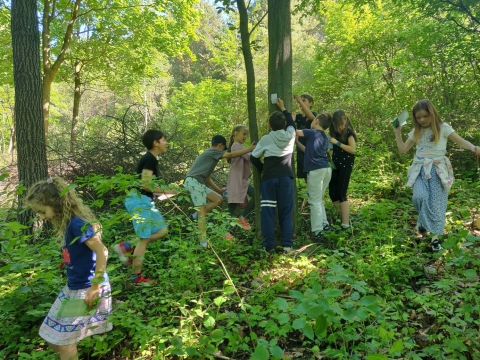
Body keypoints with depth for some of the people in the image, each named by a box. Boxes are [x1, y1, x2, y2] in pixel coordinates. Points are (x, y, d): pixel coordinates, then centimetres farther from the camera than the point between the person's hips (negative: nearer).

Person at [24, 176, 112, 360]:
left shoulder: (77, 223, -22)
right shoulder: (66, 223, 5)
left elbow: (102, 251, -27)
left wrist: (95, 288, -26)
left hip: (86, 288, -9)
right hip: (73, 287, 9)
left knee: (63, 339, 1)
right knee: (53, 337, 18)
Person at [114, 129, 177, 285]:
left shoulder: (150, 159, 16)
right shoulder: (150, 159, -14)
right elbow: (145, 184, -20)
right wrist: (165, 191, -12)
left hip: (144, 200, 10)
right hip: (139, 200, -10)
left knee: (162, 230, 10)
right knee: (145, 239, -4)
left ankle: (127, 247, 11)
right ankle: (136, 278, 6)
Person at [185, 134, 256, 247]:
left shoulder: (210, 155, 27)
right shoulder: (212, 151, -1)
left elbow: (207, 178, 28)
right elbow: (231, 155, -13)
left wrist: (219, 190, 26)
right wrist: (249, 149, -13)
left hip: (198, 183, 9)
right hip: (193, 181, -9)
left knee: (218, 199, 8)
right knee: (203, 210, -11)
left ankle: (197, 215, 3)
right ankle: (203, 240, -12)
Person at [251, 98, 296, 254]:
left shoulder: (265, 139, 3)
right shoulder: (290, 135, 7)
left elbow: (254, 158, 9)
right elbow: (291, 122, 29)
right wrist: (283, 108, 39)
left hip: (269, 178, -1)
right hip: (285, 178, 2)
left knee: (267, 211, 2)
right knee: (286, 211, 7)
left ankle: (269, 244, 0)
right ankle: (287, 243, 0)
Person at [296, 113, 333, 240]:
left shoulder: (311, 132, -4)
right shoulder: (325, 138, 19)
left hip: (316, 170, -8)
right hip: (326, 169, 8)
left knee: (315, 201, -3)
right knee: (318, 199, 21)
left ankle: (317, 231, -4)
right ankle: (324, 224, 26)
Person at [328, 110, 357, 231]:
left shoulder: (348, 132, -6)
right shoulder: (335, 132, 11)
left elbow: (352, 149, -15)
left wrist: (337, 143, -17)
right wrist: (330, 144, -3)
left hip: (346, 166, -6)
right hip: (335, 165, 6)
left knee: (341, 194, -9)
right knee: (332, 193, 4)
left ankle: (346, 223, -4)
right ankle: (342, 218, 20)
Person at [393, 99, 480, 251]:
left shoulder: (443, 128, 0)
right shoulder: (416, 132, 11)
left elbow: (461, 142, -3)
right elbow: (403, 150, 16)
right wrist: (397, 132, 9)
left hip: (437, 170, -2)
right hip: (420, 170, 2)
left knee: (436, 202, -5)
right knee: (420, 196, -21)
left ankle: (435, 236, 0)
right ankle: (423, 221, 8)